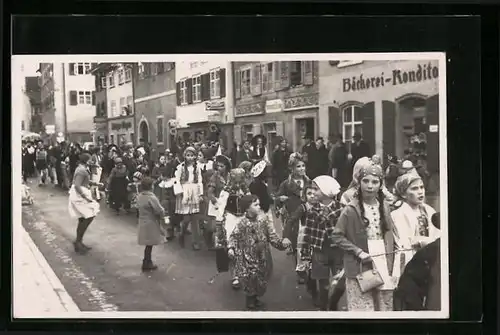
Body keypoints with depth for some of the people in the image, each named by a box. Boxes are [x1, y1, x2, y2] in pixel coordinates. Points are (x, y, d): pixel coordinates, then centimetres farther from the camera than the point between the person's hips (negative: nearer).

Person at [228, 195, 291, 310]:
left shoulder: (264, 220, -4)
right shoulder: (242, 223, -11)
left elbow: (272, 236, -2)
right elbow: (234, 236, -2)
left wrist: (282, 242, -17)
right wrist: (231, 248, -16)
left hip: (261, 256, 3)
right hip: (247, 256, -3)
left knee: (261, 278, 10)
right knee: (249, 277, -4)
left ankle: (255, 297, 35)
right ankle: (250, 299, 22)